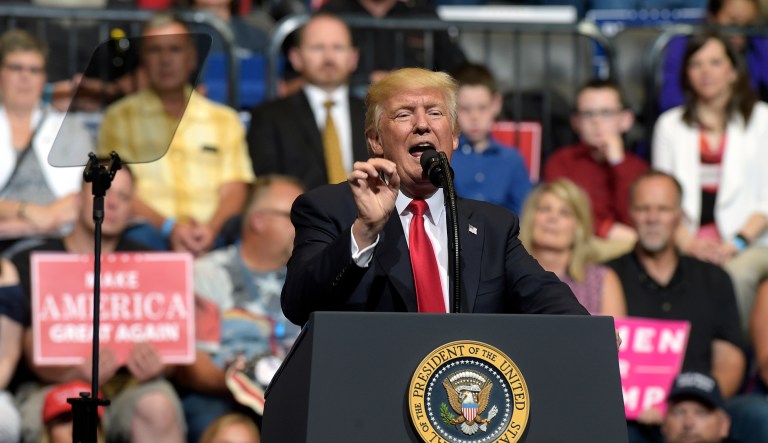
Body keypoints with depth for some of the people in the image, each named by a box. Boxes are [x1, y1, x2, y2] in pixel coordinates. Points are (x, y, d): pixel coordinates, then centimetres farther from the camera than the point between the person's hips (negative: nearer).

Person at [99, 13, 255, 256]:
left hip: (213, 233, 2)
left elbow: (233, 190, 9)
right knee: (140, 237, -39)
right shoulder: (121, 118, 14)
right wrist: (169, 227, -16)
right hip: (150, 230, -2)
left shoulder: (224, 120, 21)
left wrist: (211, 228, -15)